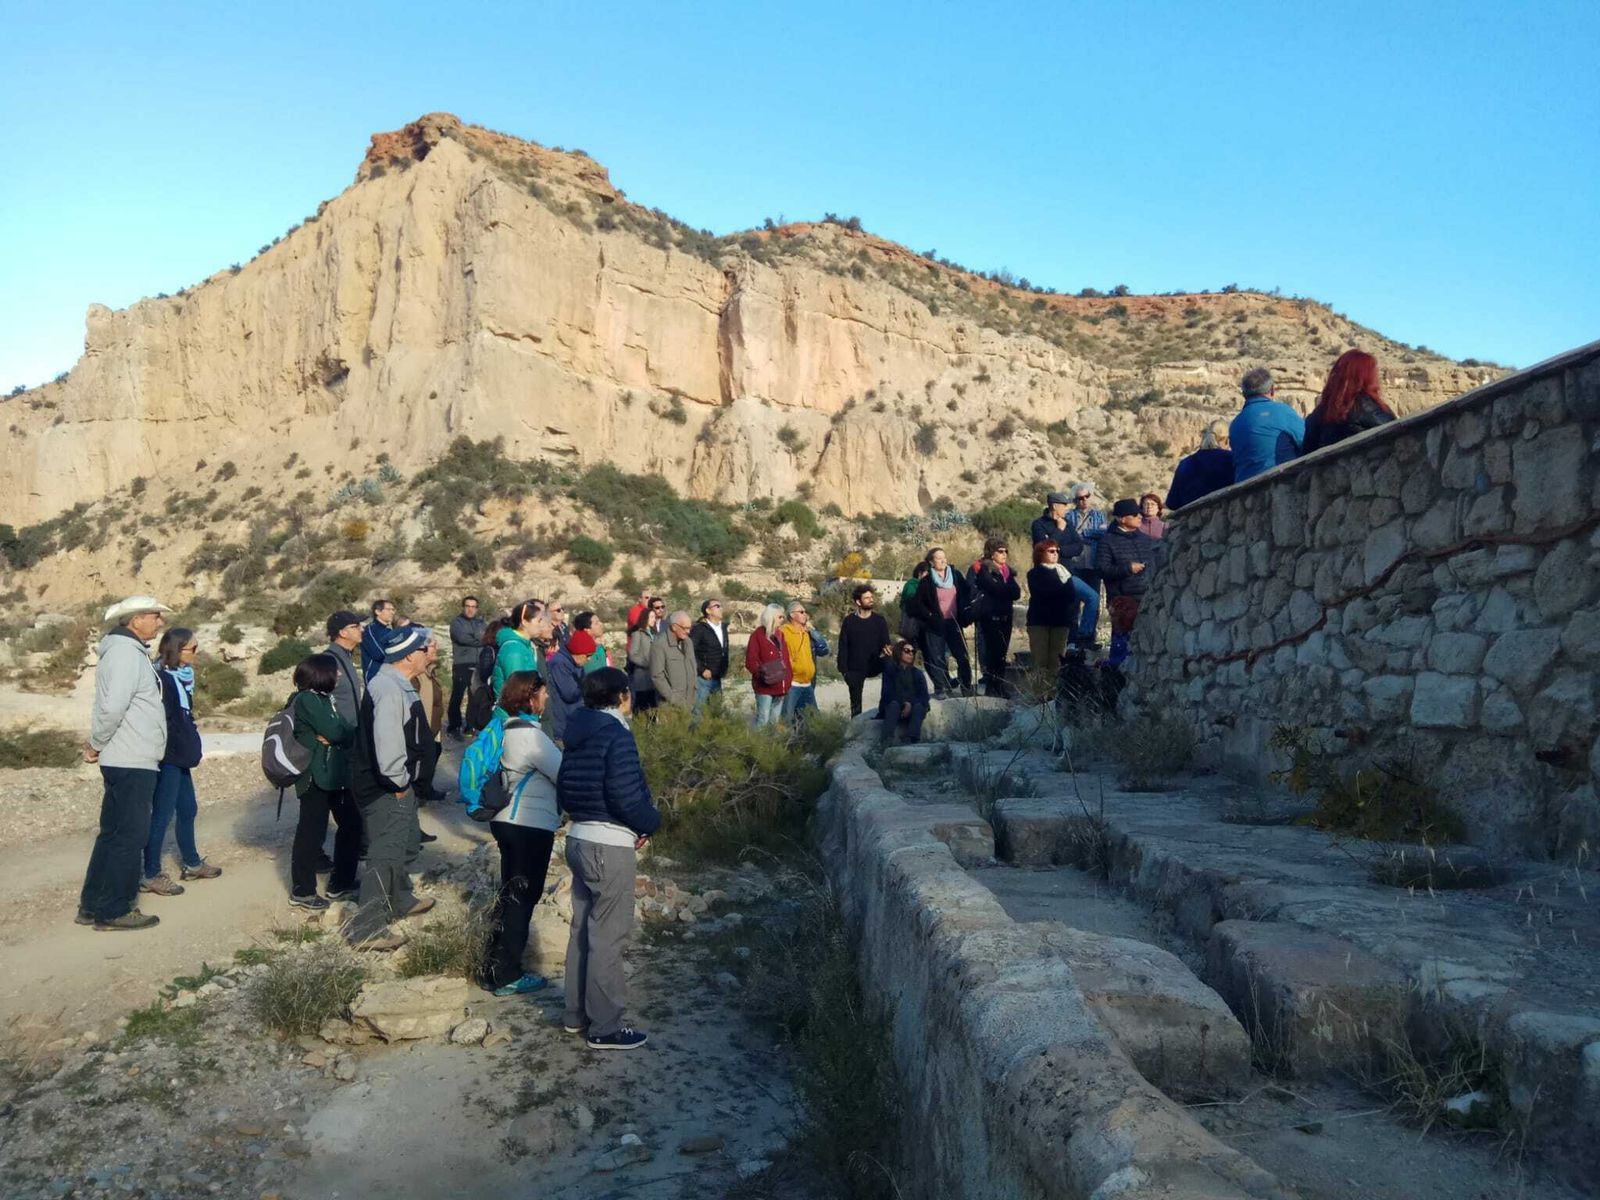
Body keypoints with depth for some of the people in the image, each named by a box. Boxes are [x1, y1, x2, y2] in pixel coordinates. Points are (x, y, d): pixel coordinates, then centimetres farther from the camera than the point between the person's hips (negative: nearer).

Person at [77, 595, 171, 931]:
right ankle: (115, 911, 6)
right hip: (132, 763, -10)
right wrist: (97, 744, -12)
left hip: (129, 762, 10)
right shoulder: (125, 652, -16)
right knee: (129, 837, -2)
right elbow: (113, 706, -25)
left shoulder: (131, 651, 16)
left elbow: (111, 705, 19)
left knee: (113, 834, 15)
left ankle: (93, 906, 23)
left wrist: (97, 744, 12)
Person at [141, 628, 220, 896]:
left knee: (187, 810, 18)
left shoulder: (182, 676, 11)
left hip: (181, 757, 9)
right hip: (168, 758, -9)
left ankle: (191, 863, 32)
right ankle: (151, 875, 7)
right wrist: (172, 752, -21)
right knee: (162, 815, -2)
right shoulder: (161, 679, -17)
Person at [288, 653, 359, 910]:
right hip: (316, 777, -9)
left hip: (336, 774, 9)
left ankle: (341, 884, 24)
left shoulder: (325, 697, 11)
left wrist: (332, 736, -14)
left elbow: (349, 734, 4)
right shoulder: (307, 700, -15)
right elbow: (336, 731, -21)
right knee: (312, 832, 1)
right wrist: (338, 732, -1)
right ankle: (302, 892, 14)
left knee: (352, 824, 14)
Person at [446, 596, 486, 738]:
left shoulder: (481, 622, 16)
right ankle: (453, 727, 3)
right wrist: (480, 640, -7)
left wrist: (474, 637, -11)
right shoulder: (456, 621, 2)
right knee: (457, 697, -3)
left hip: (479, 665, 4)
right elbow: (462, 638, -15)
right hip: (462, 665, -4)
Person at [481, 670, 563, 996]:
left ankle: (496, 968, 27)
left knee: (511, 894, 19)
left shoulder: (507, 729, 7)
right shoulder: (530, 735, -20)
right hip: (530, 826, -9)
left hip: (507, 821, 9)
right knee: (522, 898, 2)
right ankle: (507, 976, 10)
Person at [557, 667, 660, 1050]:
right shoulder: (617, 734, -17)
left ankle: (578, 1013, 29)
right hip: (610, 848, -9)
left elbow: (564, 791, 14)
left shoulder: (578, 734, 9)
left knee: (583, 929, 17)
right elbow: (626, 797, -22)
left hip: (579, 839, 9)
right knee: (607, 936, 0)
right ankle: (605, 1027, 8)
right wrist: (651, 823, -5)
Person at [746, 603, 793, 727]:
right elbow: (751, 661, -11)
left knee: (774, 720, 11)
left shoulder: (779, 635, 17)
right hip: (765, 686, -7)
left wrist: (789, 678, 10)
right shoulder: (758, 634, -6)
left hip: (781, 686, 7)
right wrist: (762, 672, -22)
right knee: (763, 719, -11)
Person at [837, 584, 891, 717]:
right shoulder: (849, 621, -1)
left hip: (874, 665, 1)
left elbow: (886, 642, 2)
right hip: (855, 669, 0)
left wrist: (885, 651, -23)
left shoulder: (879, 620, 3)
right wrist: (843, 670, -10)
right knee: (855, 703, 2)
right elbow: (843, 647, -2)